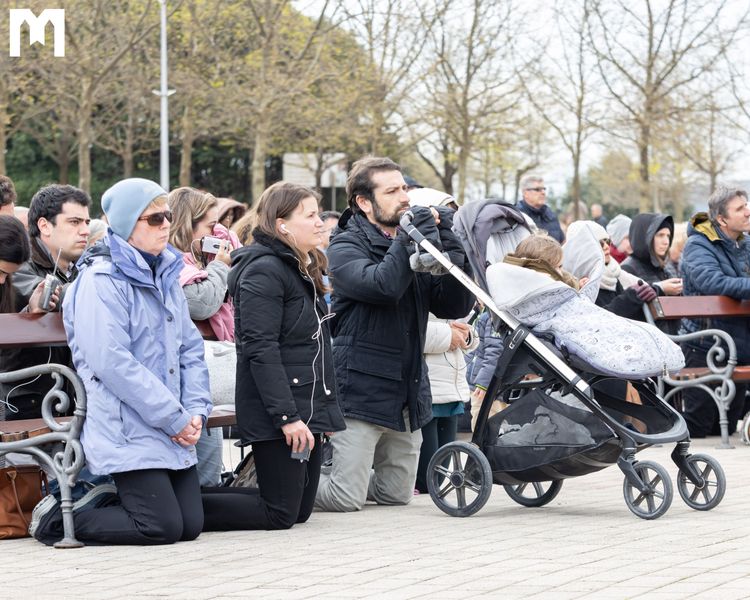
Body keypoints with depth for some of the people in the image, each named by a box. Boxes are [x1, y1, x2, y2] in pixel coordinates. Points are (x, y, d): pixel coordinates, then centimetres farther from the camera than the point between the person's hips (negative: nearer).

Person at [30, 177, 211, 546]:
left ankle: (108, 500, 22)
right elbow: (112, 363, -20)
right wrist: (175, 418, -18)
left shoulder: (166, 275, 15)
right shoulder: (102, 280, -12)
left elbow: (190, 347, 16)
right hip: (127, 430, -8)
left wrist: (195, 410, -1)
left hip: (175, 430, 8)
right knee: (163, 527, -12)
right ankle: (58, 518, 4)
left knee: (191, 524, 3)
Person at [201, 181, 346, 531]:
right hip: (275, 415, -10)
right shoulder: (264, 271, -13)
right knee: (281, 514, -10)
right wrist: (287, 416, -25)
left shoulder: (302, 270, 19)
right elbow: (261, 349, -21)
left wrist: (326, 410, 21)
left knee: (302, 509, 10)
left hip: (307, 410, 10)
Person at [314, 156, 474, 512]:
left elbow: (456, 306, 3)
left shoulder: (412, 245, 13)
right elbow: (382, 285, -28)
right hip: (359, 389, -7)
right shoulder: (346, 248, -6)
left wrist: (450, 246, -8)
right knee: (346, 500, -9)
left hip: (407, 395, 7)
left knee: (397, 495, 12)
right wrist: (410, 238, -19)